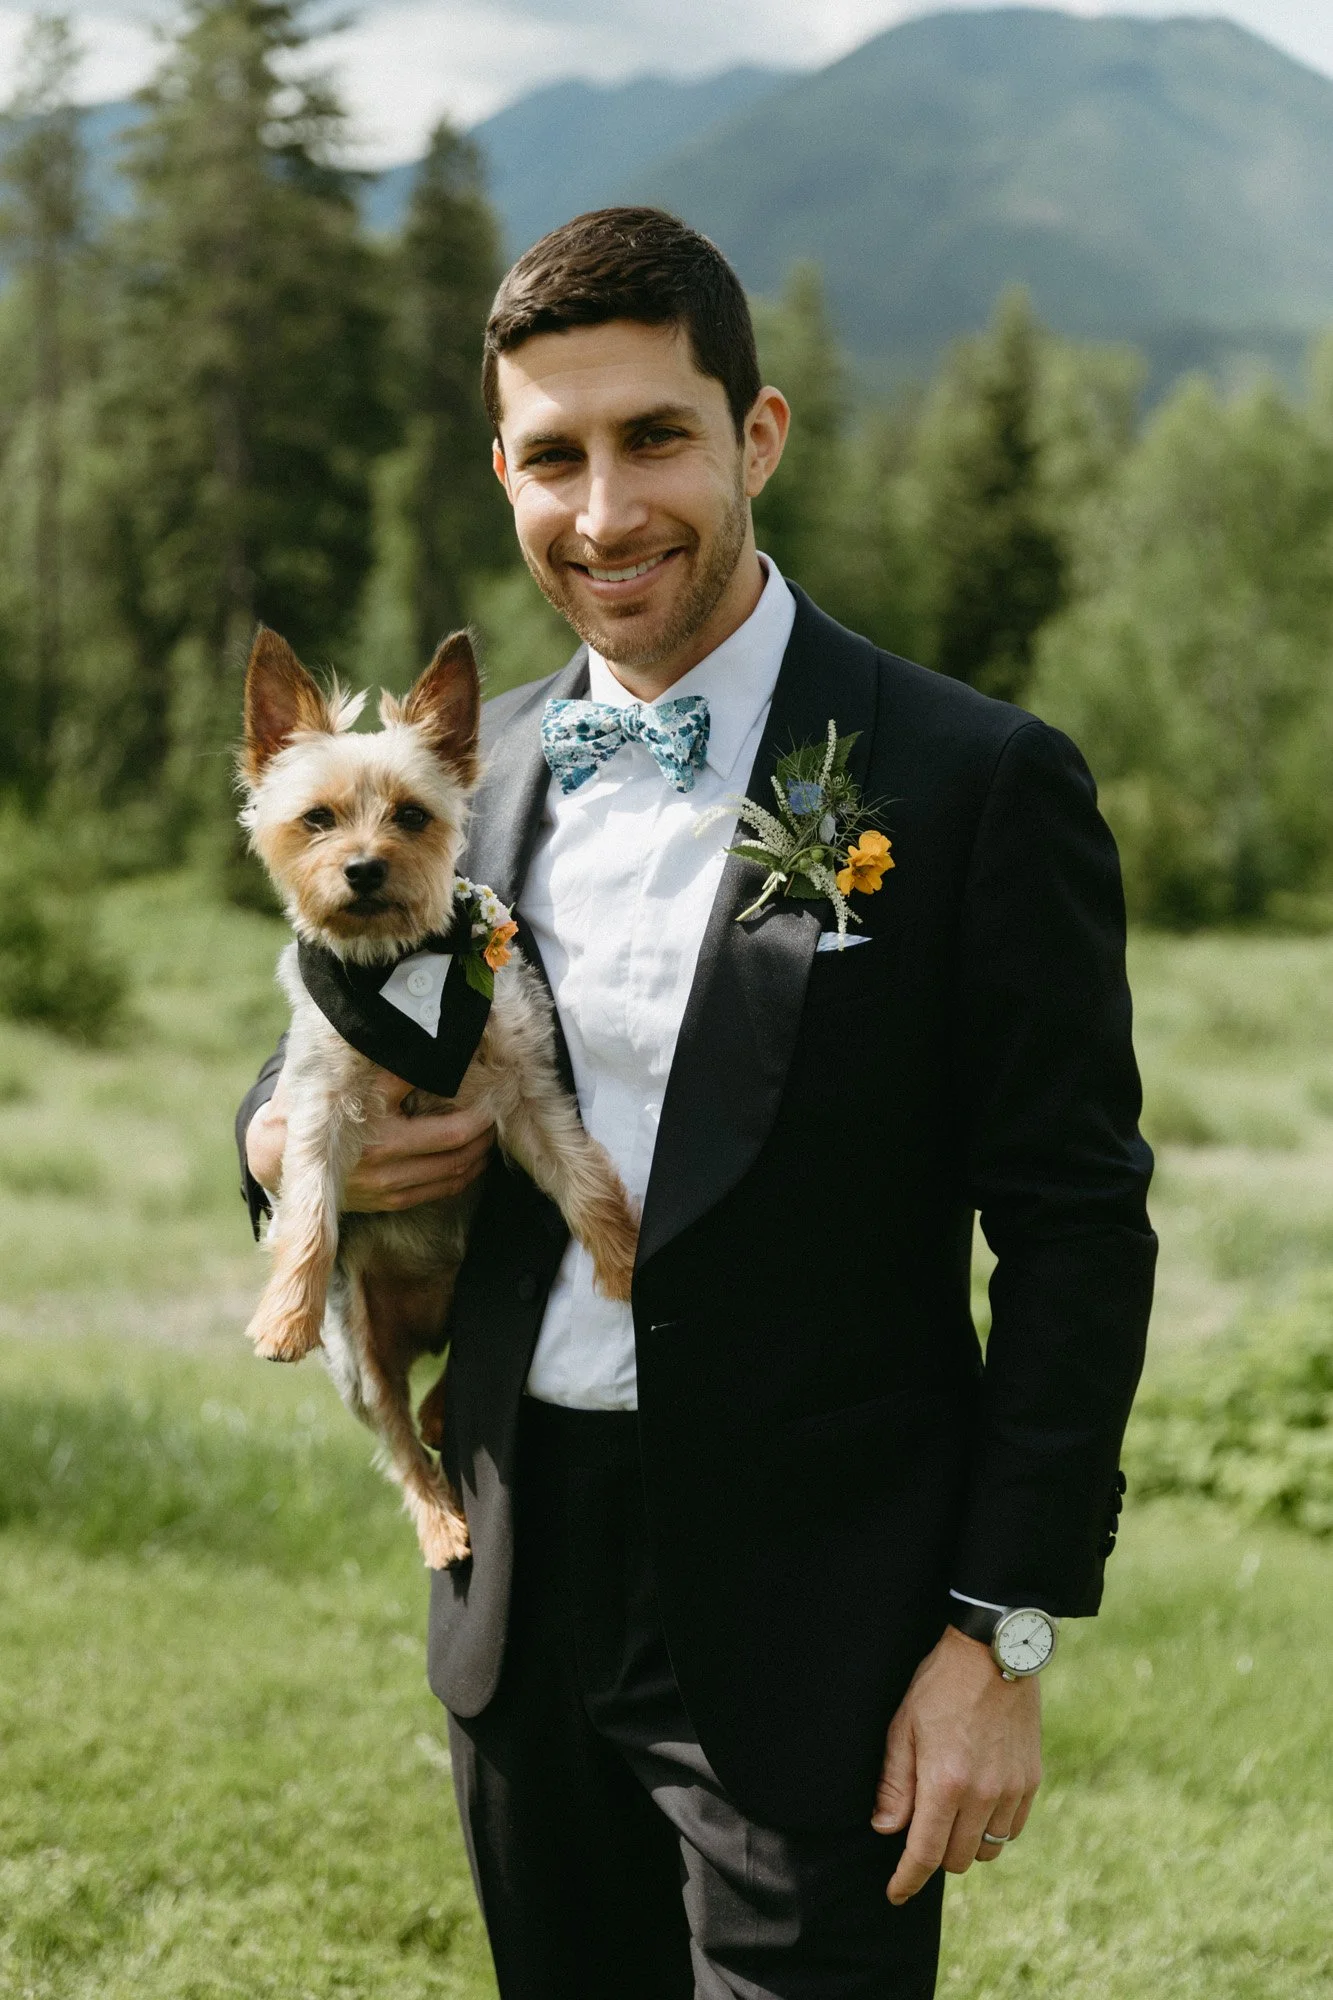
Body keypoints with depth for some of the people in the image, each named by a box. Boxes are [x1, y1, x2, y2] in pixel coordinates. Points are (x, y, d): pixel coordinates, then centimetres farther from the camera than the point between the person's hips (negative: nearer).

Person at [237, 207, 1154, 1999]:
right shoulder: (471, 771, 6)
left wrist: (1004, 1638, -11)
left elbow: (1078, 1233, -9)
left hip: (811, 1630, -5)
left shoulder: (978, 785, -9)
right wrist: (286, 1135, -6)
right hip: (525, 1607, 5)